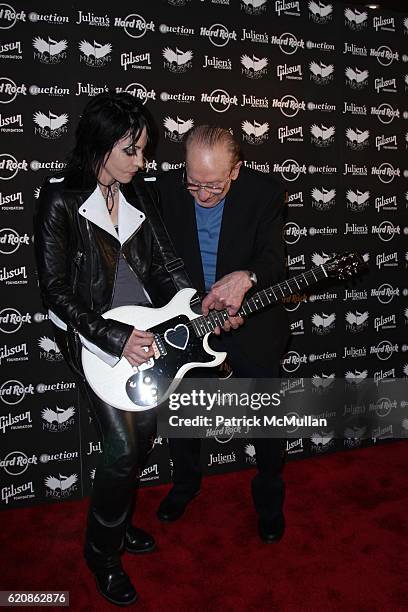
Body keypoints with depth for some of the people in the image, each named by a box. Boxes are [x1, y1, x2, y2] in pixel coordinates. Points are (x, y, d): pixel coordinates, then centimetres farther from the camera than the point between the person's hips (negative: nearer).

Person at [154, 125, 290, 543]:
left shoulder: (264, 192, -13)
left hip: (251, 322, -1)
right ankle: (185, 484, 44)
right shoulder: (166, 189, -9)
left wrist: (246, 278, -43)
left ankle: (269, 499, 37)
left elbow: (274, 259, -21)